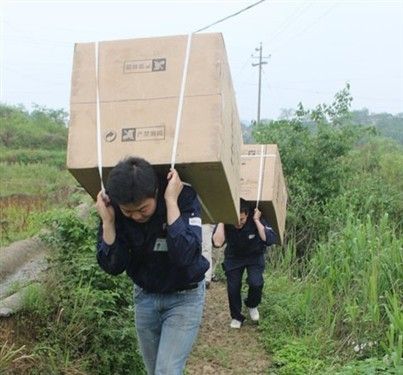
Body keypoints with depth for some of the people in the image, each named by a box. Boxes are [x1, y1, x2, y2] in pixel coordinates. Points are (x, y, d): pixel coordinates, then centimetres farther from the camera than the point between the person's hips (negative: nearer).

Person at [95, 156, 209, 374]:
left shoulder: (184, 196, -26)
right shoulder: (113, 209, -16)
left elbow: (185, 255, -38)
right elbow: (113, 266, -15)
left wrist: (171, 201, -38)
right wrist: (107, 222, -27)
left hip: (184, 297, -4)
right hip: (144, 296, 4)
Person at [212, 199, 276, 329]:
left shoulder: (255, 220, -27)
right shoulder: (226, 224, -27)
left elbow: (270, 240, -39)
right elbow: (217, 243, -43)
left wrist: (257, 221, -40)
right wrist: (221, 221, -41)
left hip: (254, 256, -1)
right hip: (234, 258, 1)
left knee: (256, 283, -21)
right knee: (233, 288, -5)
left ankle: (252, 306, 13)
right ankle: (236, 317, 22)